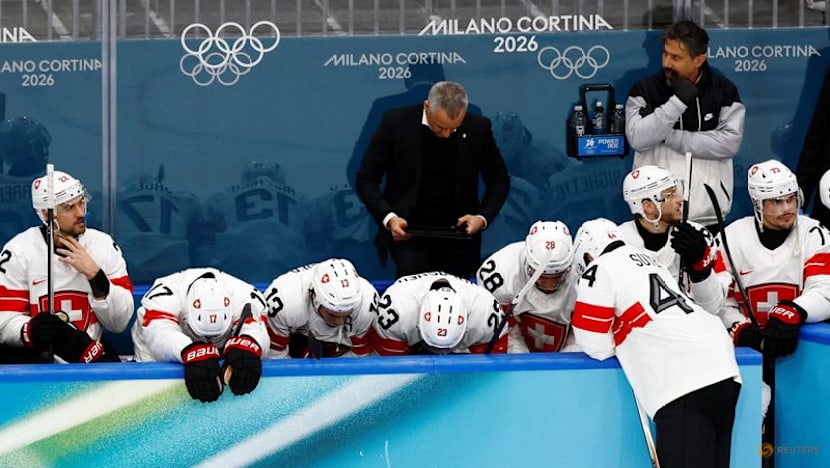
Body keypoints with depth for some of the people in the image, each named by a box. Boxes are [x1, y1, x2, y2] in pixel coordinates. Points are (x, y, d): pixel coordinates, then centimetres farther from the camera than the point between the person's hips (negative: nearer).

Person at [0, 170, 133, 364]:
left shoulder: (104, 245, 0)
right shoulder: (18, 251, -7)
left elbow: (119, 323, -2)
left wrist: (95, 276, -16)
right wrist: (30, 330, -32)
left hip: (90, 354, 2)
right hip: (34, 355, -1)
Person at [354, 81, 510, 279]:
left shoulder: (478, 128, -3)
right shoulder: (396, 123, -8)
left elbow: (499, 181, 9)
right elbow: (365, 179, -2)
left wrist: (483, 217, -9)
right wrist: (388, 217, -16)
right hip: (407, 230, -2)